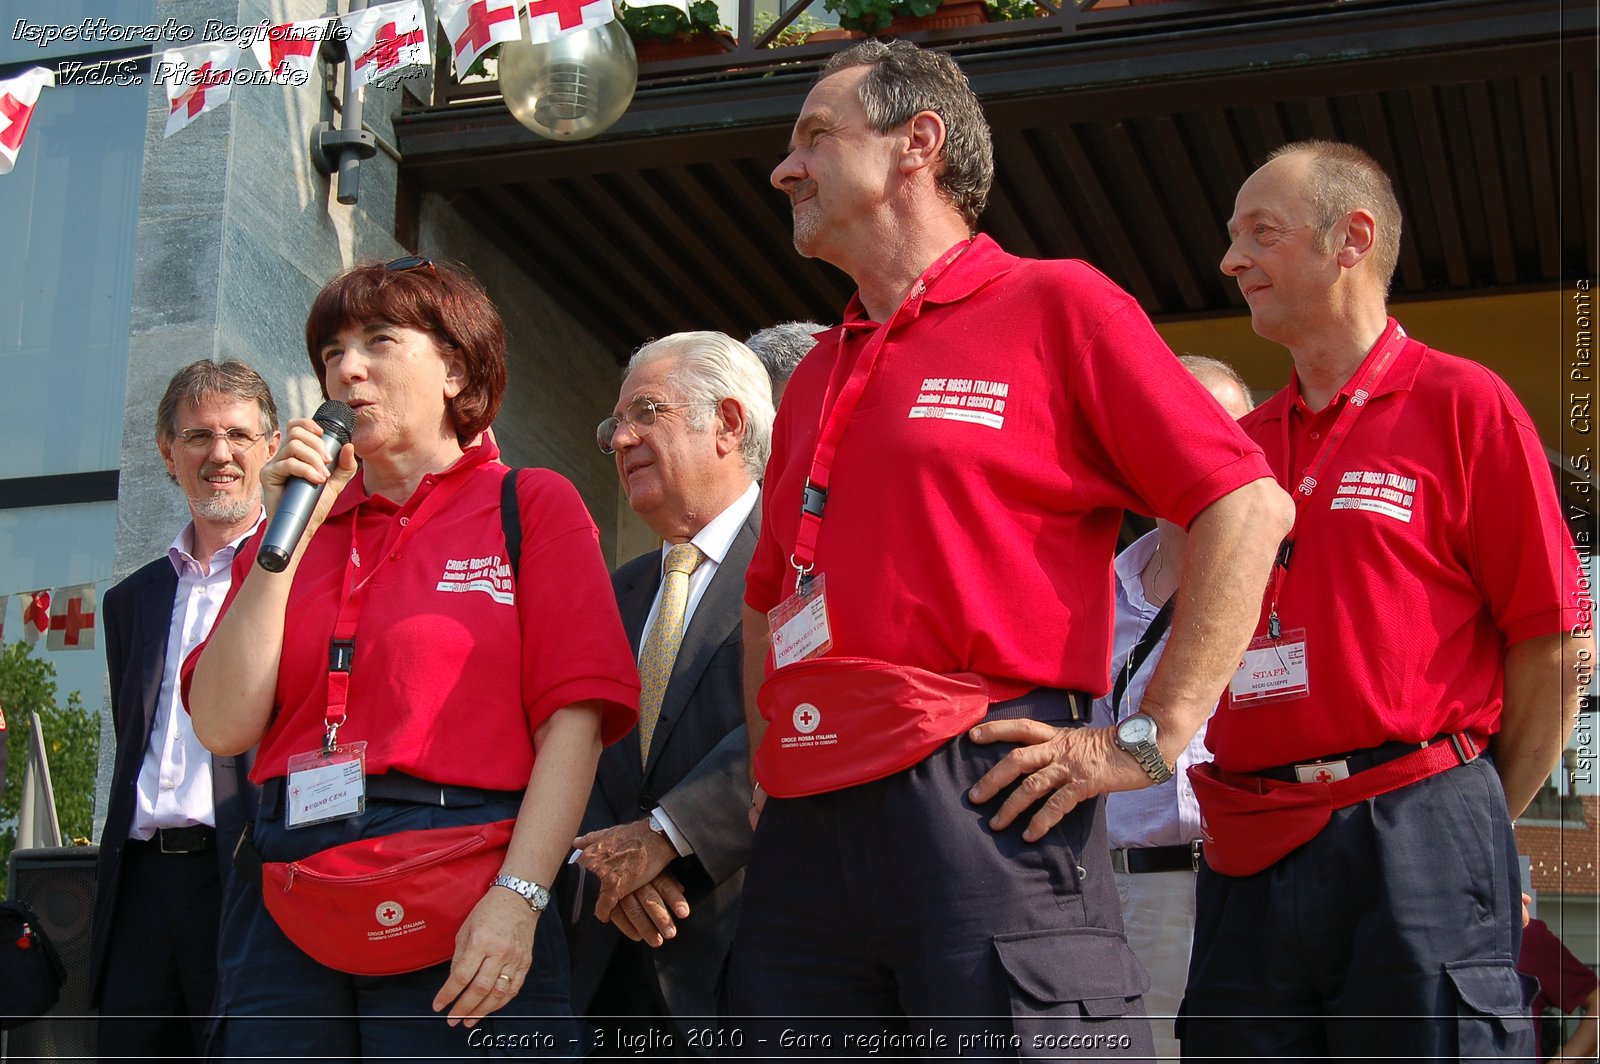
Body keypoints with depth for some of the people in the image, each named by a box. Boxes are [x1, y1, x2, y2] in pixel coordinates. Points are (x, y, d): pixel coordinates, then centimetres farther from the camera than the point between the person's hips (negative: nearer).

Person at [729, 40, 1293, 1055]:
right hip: (804, 830, 7)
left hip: (988, 805, -6)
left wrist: (1154, 741, -9)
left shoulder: (1055, 304, 1)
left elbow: (1248, 506, -5)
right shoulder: (814, 377, 22)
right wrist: (771, 760, 15)